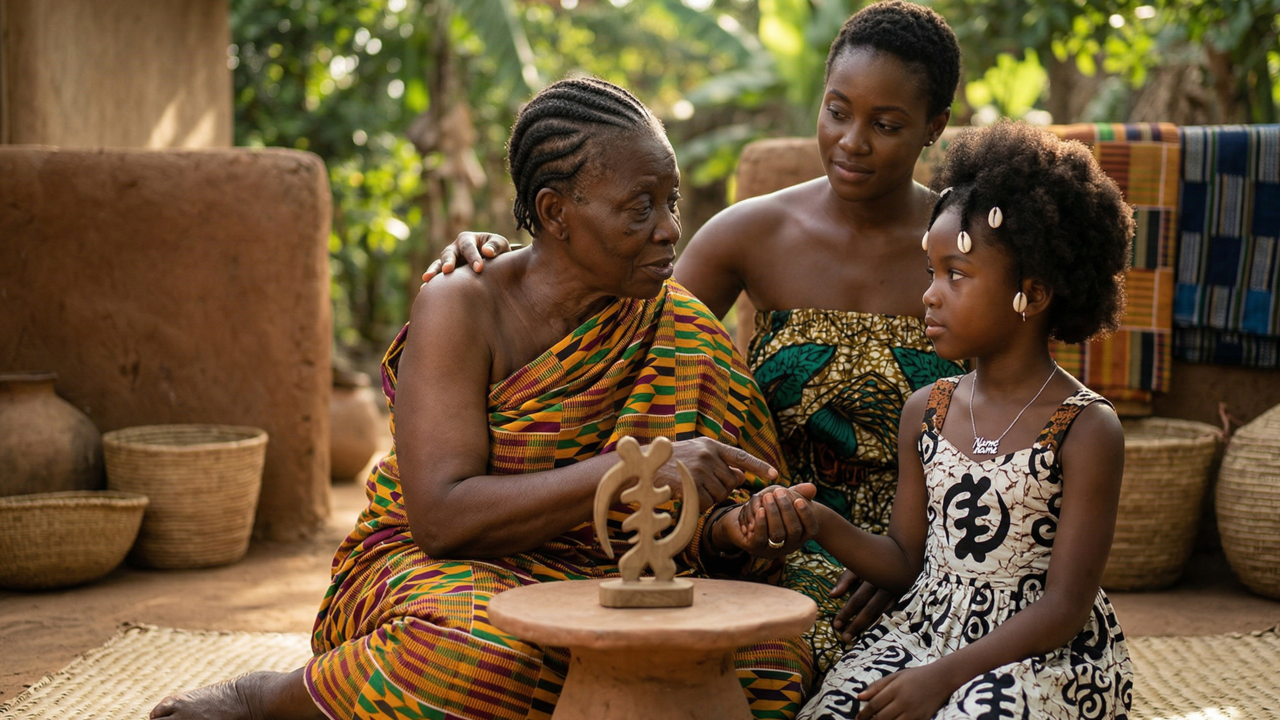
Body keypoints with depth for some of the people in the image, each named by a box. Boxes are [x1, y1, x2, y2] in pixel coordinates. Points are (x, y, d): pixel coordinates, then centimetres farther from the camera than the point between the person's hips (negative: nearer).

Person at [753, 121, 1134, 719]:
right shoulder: (925, 412, 8)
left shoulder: (1086, 429, -9)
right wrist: (821, 524, -7)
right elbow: (907, 563, 11)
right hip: (923, 626, 4)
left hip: (1044, 653, -4)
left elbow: (1064, 607, -12)